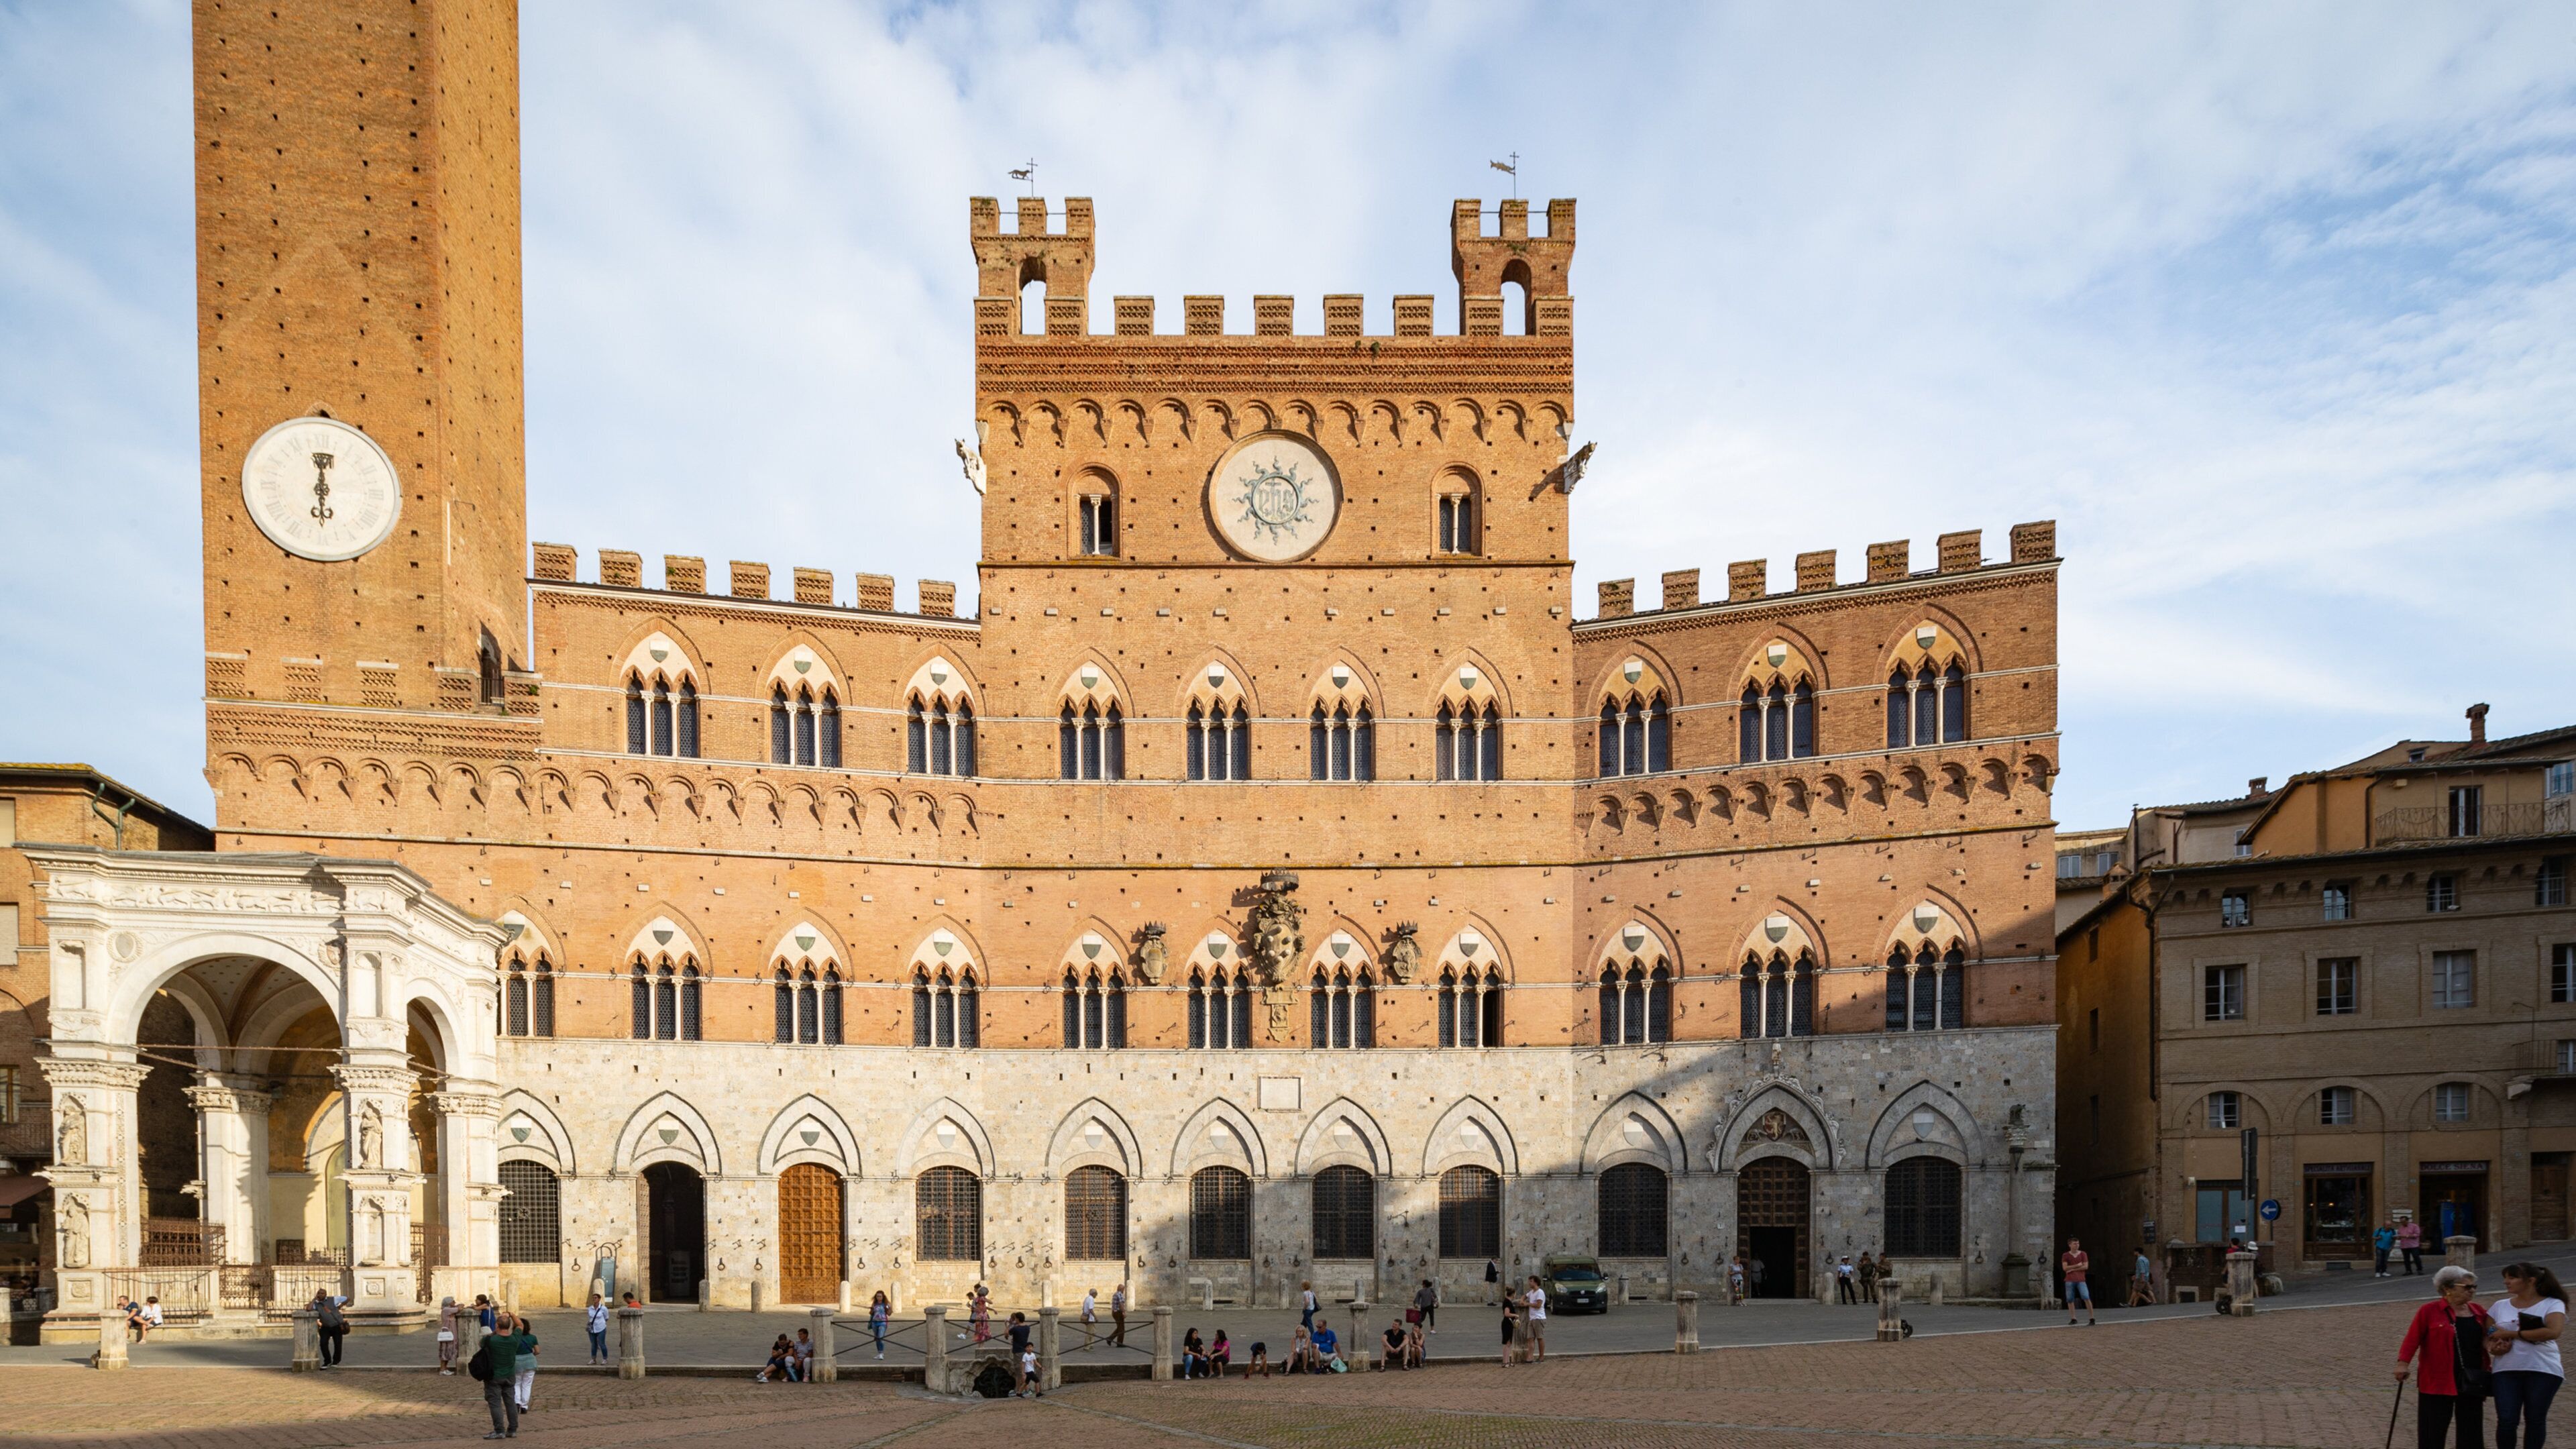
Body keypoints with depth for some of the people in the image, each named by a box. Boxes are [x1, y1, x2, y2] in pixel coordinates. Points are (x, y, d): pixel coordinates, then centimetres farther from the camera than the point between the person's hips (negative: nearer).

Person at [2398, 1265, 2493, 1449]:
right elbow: (2413, 1338, -10)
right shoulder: (2429, 1311, -7)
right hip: (2438, 1382, -5)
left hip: (2472, 1382, 5)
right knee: (2433, 1433, -1)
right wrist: (2403, 1362, -20)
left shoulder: (2478, 1312, 9)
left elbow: (2485, 1341, 16)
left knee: (2471, 1430, 10)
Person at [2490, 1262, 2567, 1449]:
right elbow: (2486, 1335, 12)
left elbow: (2552, 1331, -18)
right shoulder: (2500, 1306, 12)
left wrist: (2512, 1334, -14)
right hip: (2506, 1370, 3)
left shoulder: (2553, 1304, -1)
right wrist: (2492, 1347, -12)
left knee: (2535, 1419, 4)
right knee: (2506, 1420, -5)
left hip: (2543, 1370, -3)